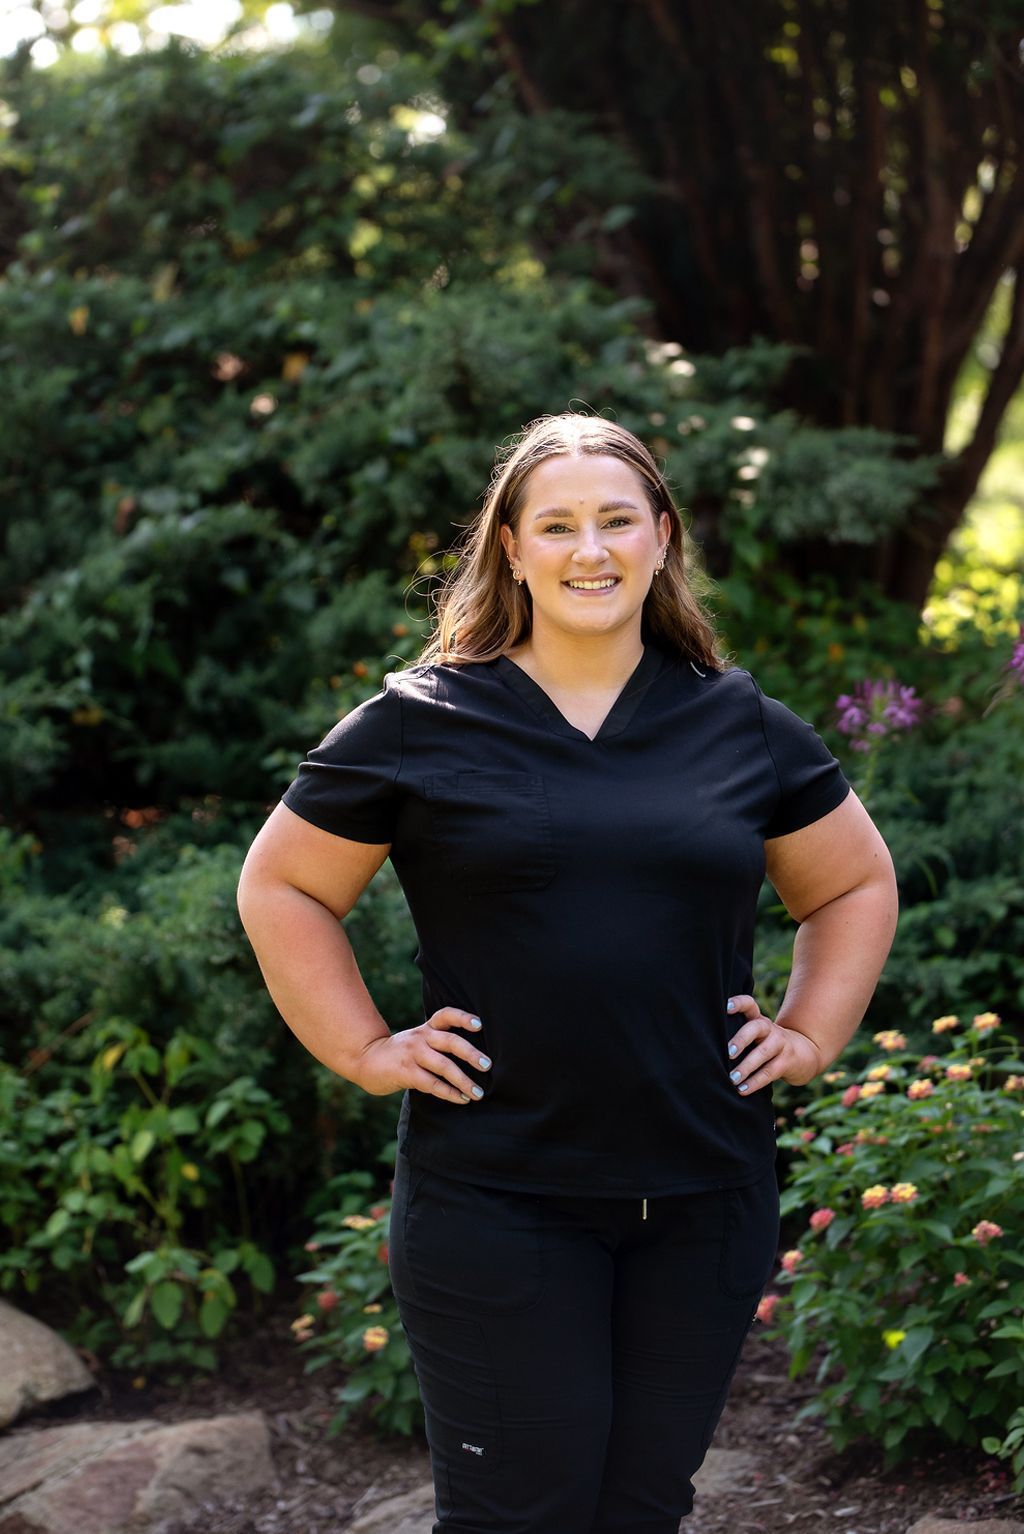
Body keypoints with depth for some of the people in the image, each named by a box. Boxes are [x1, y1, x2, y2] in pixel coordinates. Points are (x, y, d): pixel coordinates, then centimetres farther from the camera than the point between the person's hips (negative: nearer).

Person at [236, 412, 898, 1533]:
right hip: (492, 1198, -3)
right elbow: (279, 889, 6)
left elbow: (857, 884, 20)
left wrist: (811, 1036, 9)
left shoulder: (740, 726, 7)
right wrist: (363, 1050, -2)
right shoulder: (420, 725, -1)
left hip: (705, 1201, 3)